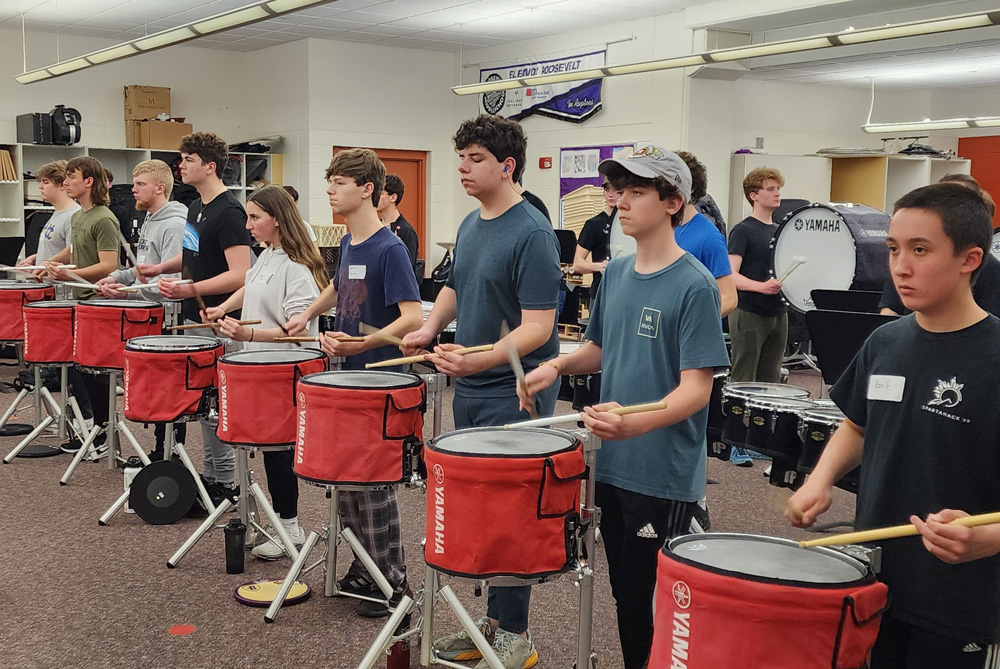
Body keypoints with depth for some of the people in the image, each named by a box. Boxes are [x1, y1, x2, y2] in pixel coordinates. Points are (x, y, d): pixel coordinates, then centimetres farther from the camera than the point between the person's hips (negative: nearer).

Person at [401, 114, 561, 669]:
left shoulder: (531, 234, -16)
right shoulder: (470, 225, 9)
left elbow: (537, 328, -22)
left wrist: (482, 359, -35)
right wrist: (430, 328, 7)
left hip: (514, 397, -8)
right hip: (470, 393, 8)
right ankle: (492, 619, 30)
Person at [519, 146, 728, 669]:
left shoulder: (694, 286, -15)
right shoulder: (616, 273, 6)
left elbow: (696, 389, -19)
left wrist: (635, 423, -36)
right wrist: (559, 365, -2)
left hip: (664, 478, -6)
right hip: (612, 466, 7)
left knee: (654, 607, 3)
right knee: (623, 594, 18)